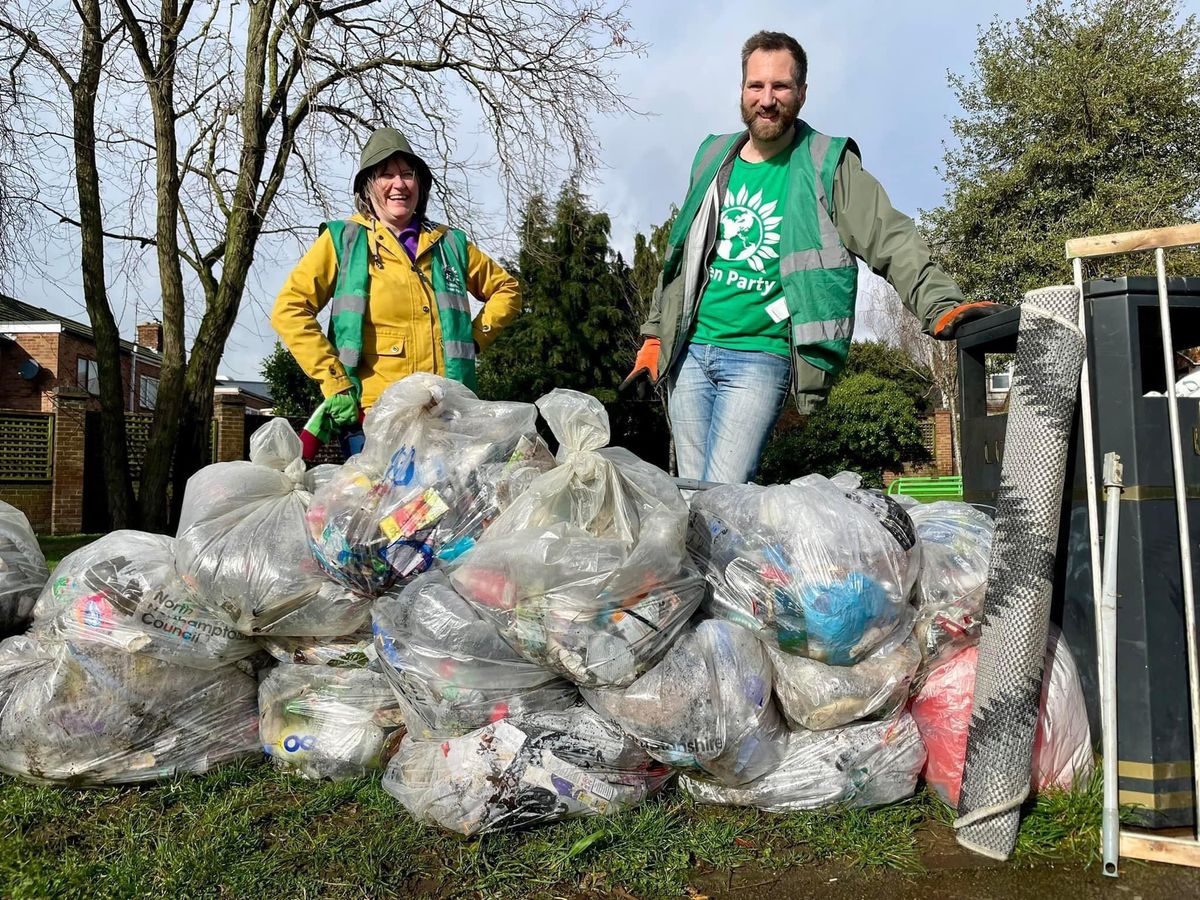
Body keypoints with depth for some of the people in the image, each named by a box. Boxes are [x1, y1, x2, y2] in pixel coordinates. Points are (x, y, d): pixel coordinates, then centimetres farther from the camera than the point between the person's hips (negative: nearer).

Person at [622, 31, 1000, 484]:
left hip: (761, 358, -4)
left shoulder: (828, 165, 0)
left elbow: (892, 242, -8)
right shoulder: (713, 159, 13)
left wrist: (942, 307, -24)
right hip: (689, 350, 5)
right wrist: (653, 340, 17)